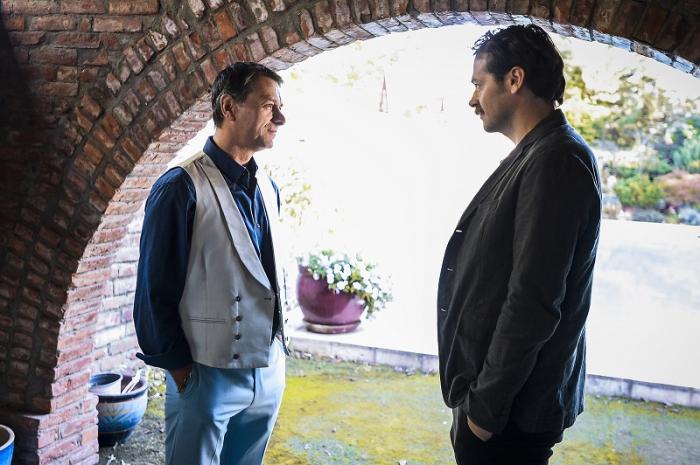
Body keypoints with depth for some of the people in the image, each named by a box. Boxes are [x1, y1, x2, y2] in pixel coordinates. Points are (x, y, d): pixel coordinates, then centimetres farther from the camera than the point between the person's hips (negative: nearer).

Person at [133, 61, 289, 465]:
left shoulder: (268, 188, 8)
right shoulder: (182, 188, -14)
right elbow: (155, 290, -13)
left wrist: (279, 345, 11)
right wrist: (180, 367, -9)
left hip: (270, 372, 7)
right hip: (207, 376, -6)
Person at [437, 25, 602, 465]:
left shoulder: (555, 161, -21)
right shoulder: (535, 155, 10)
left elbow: (532, 305, -25)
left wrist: (487, 406, -18)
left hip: (512, 408, -9)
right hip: (494, 389, 9)